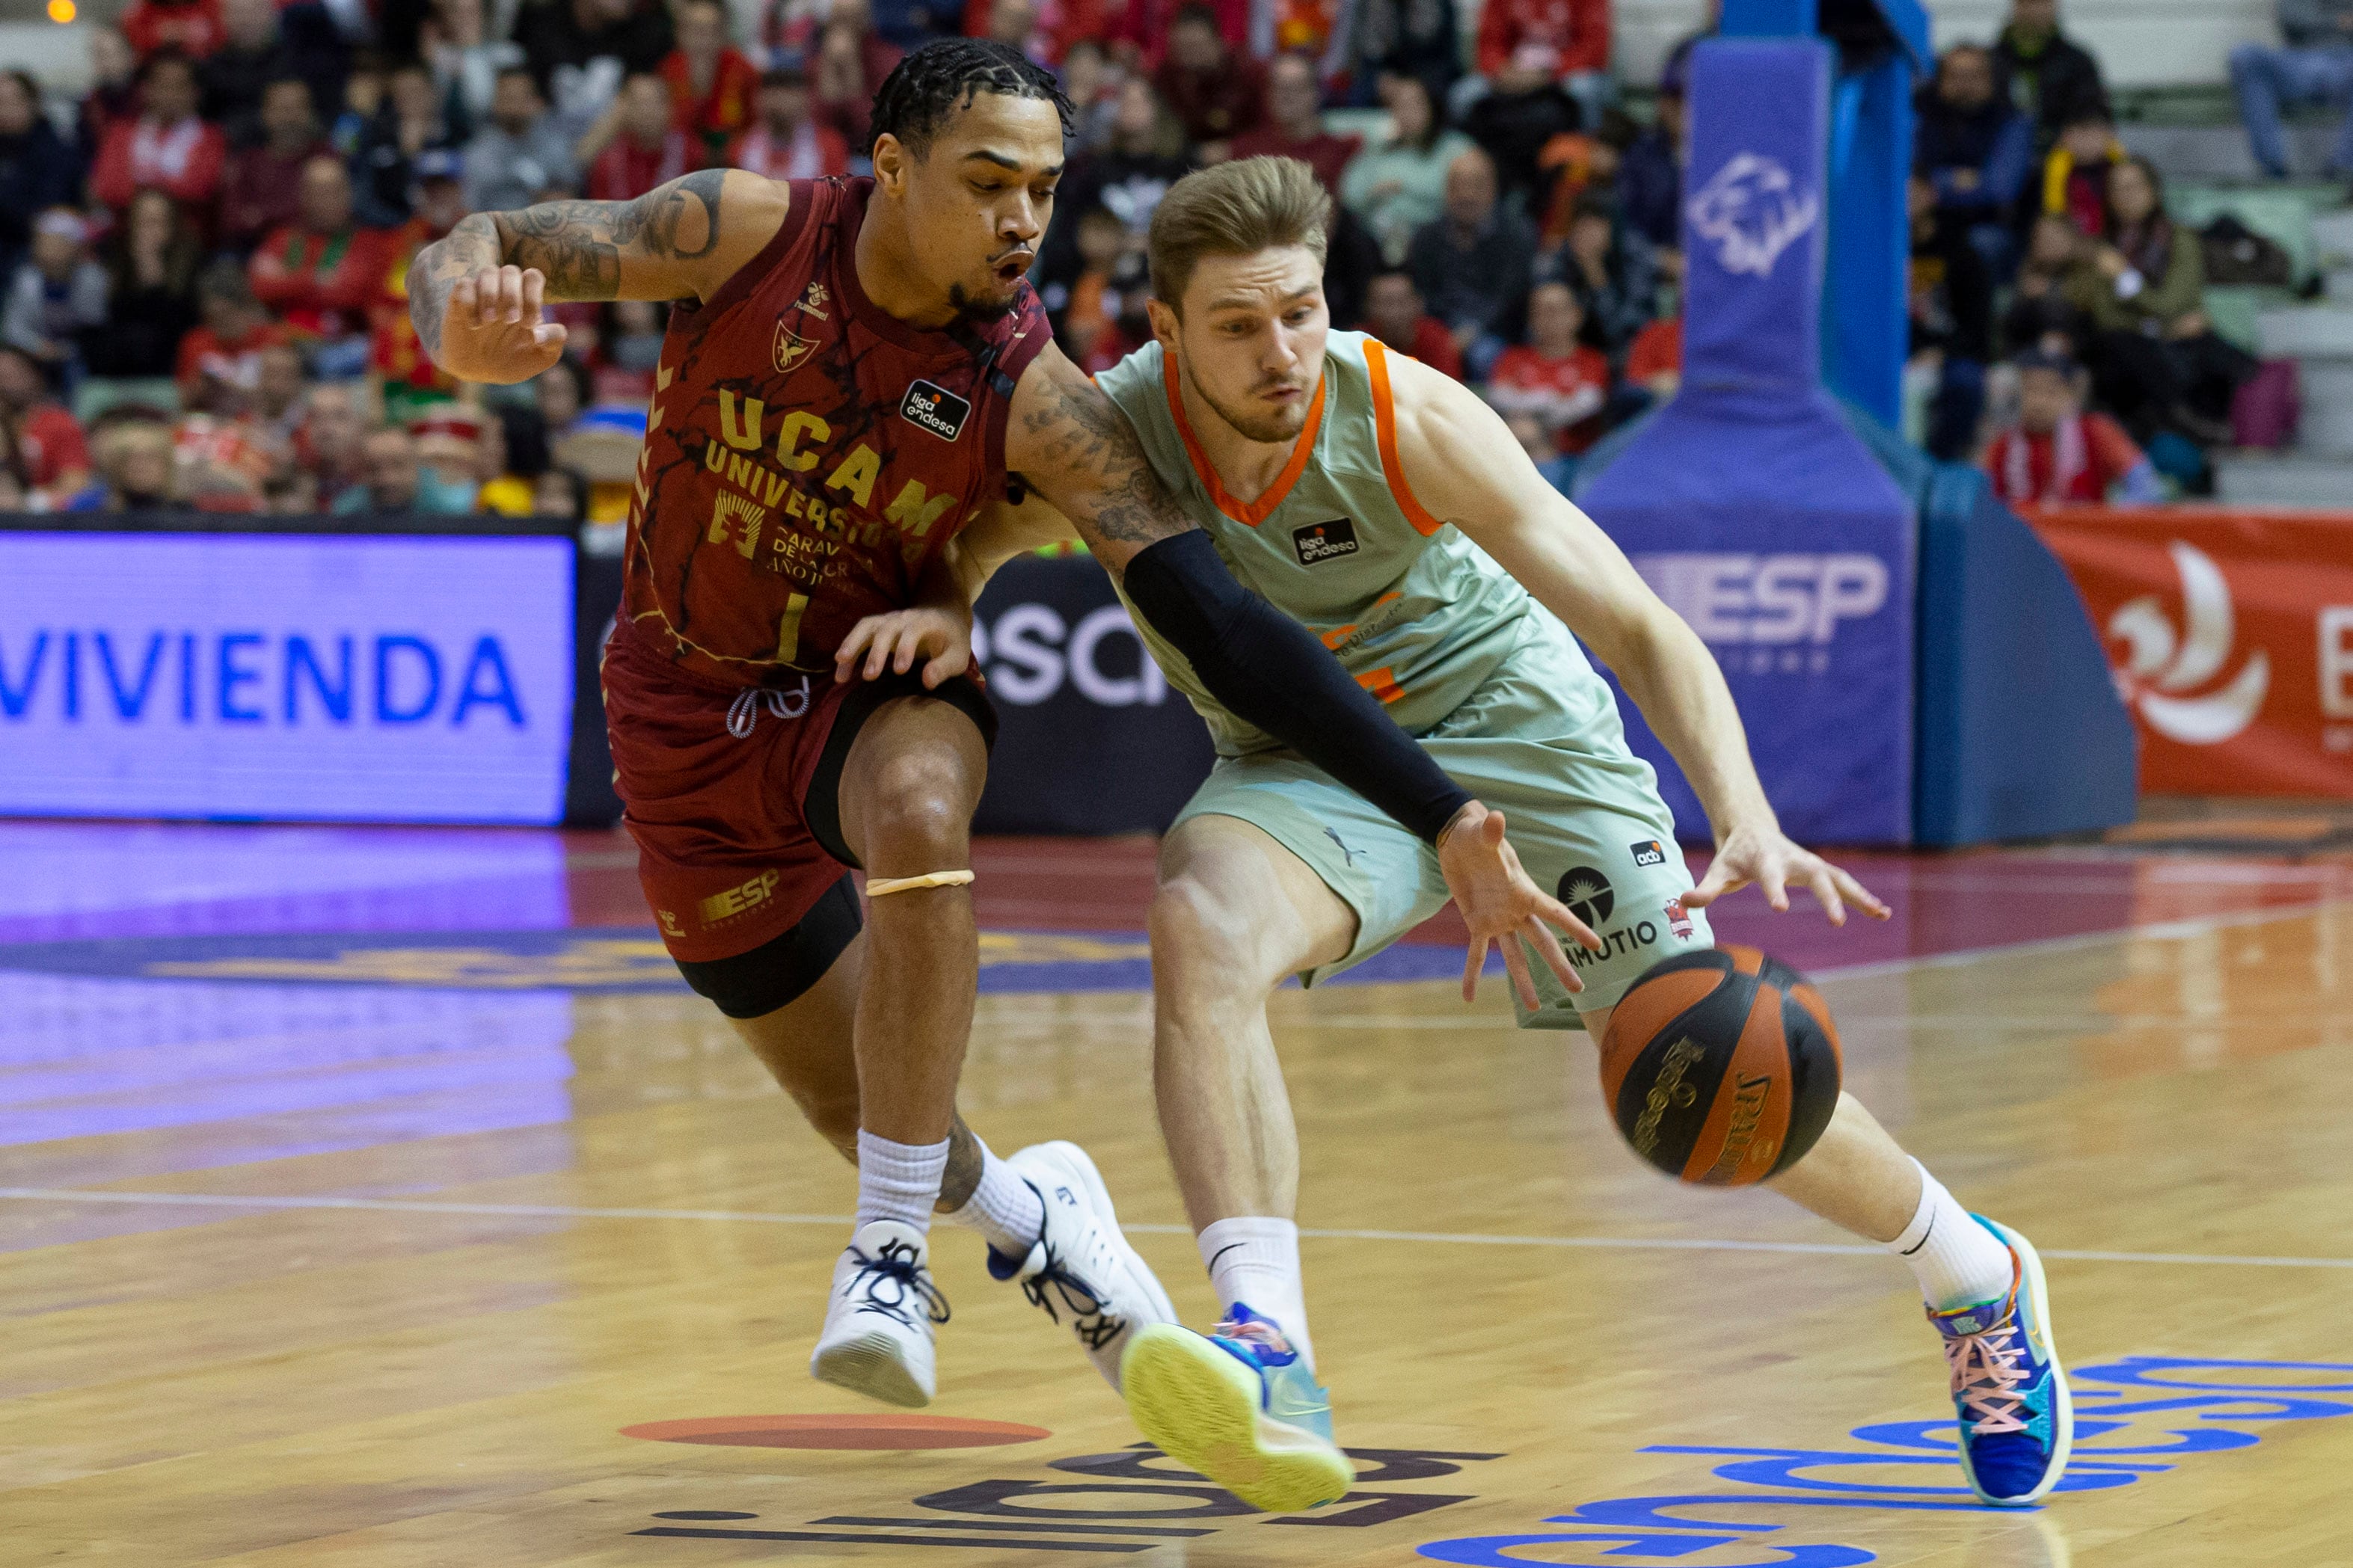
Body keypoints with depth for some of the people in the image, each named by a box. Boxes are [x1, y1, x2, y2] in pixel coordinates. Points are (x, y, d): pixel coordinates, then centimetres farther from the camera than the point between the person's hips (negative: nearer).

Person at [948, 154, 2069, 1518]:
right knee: (1203, 927, -32)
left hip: (1508, 720, -1)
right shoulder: (1106, 432, -22)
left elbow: (1641, 629, -26)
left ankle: (1976, 1278, 27)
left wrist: (1749, 827, -40)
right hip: (1301, 764, 1)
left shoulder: (1407, 420, -27)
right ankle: (1270, 1356, -41)